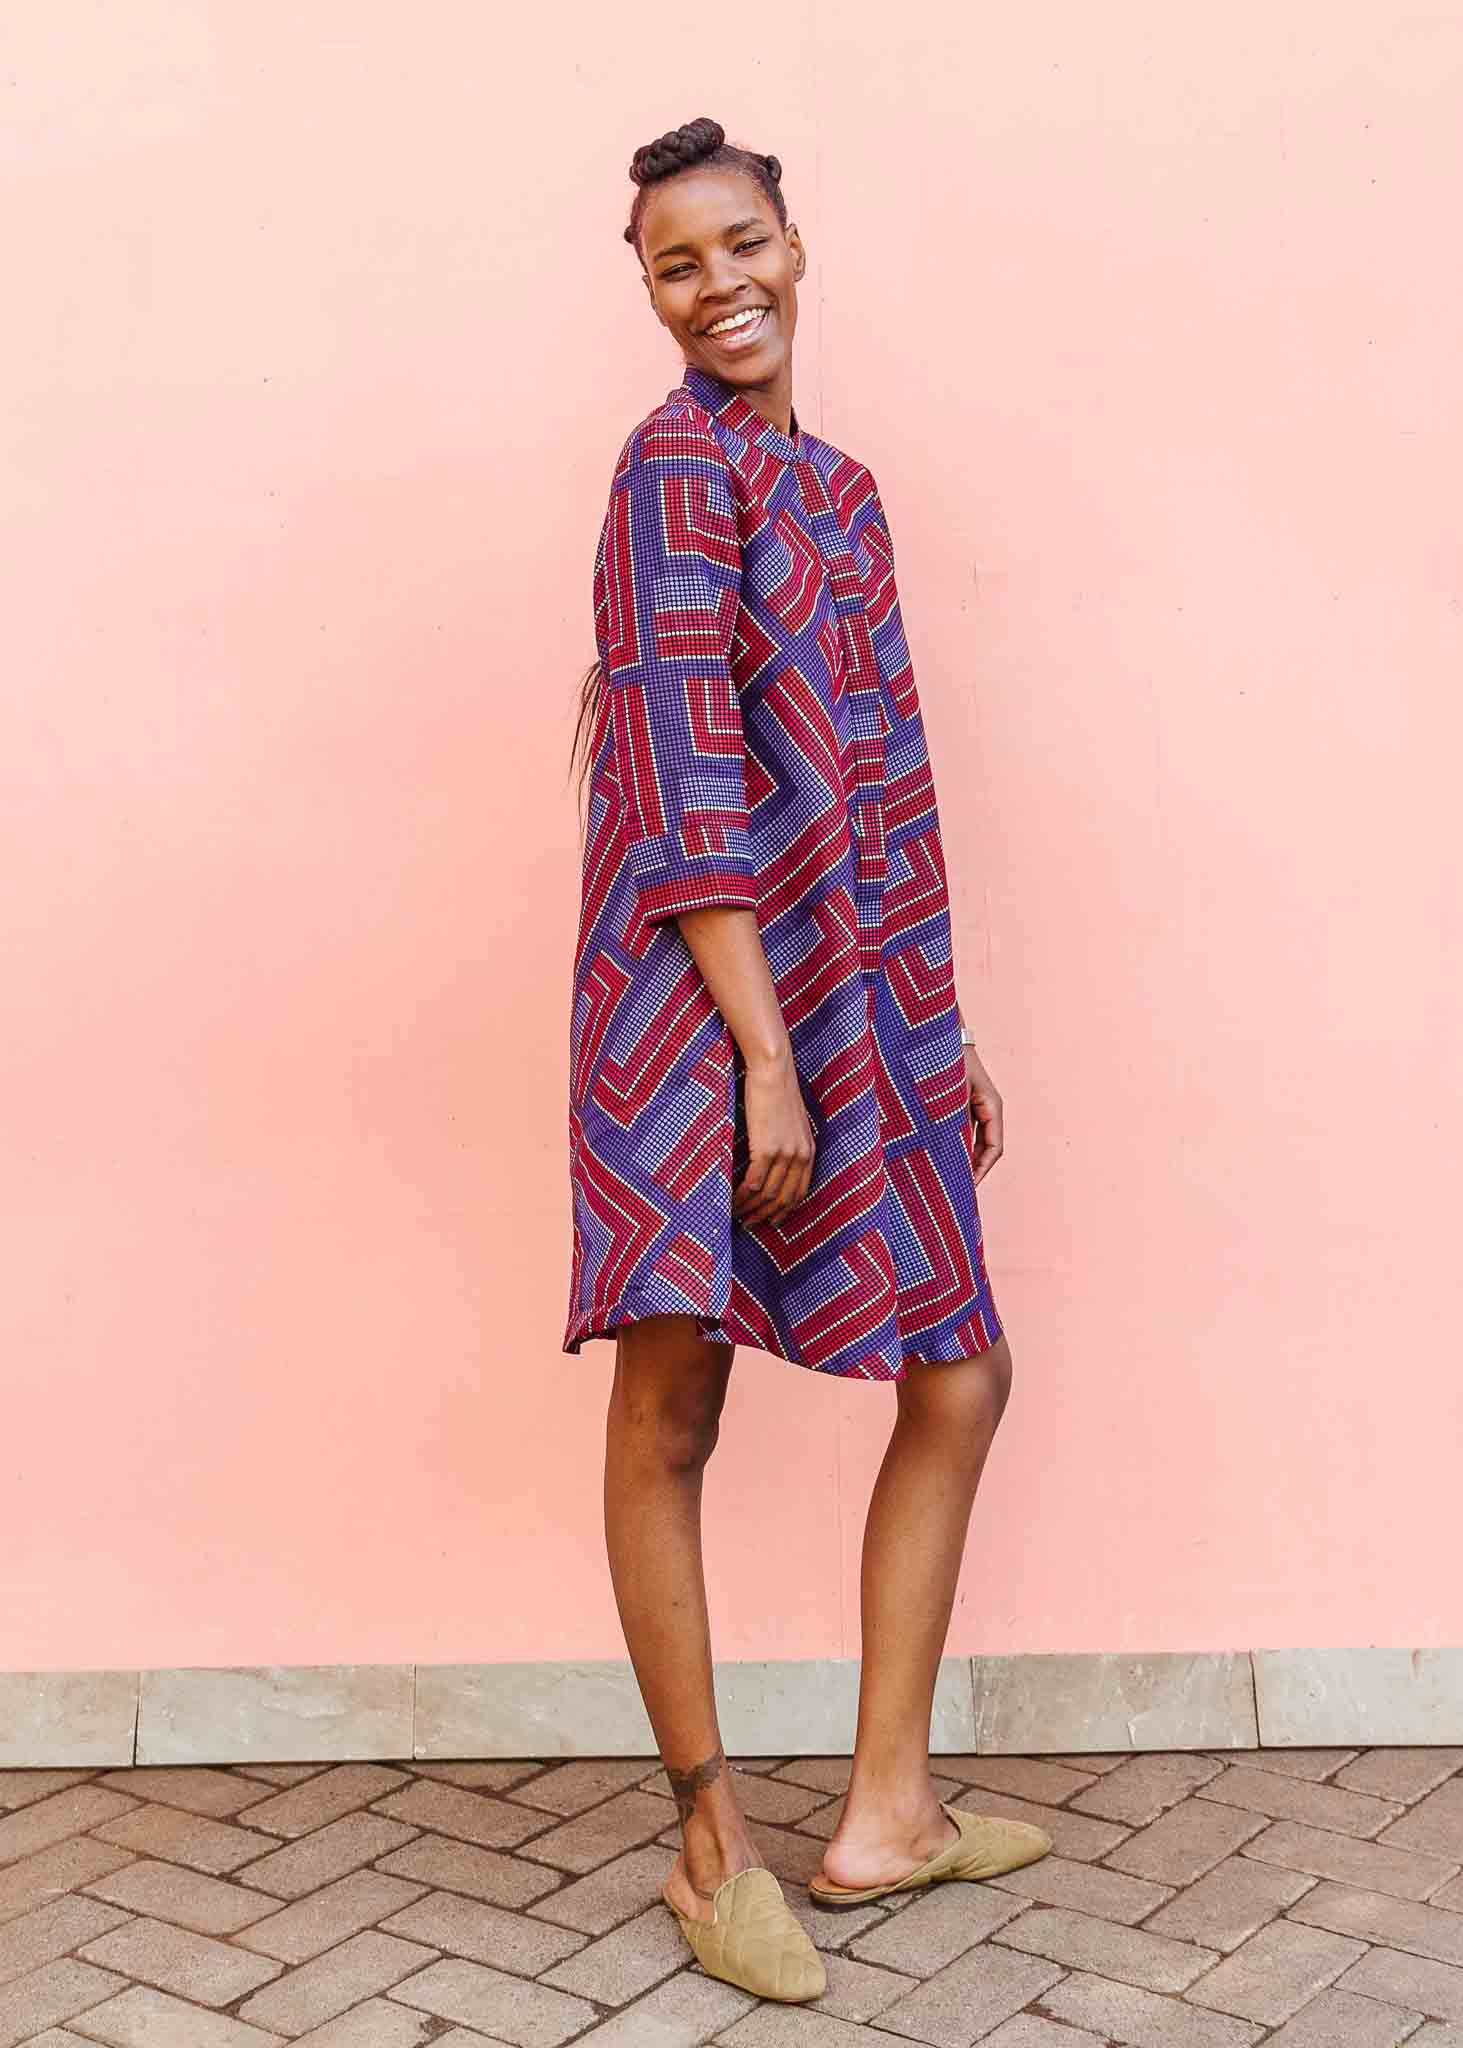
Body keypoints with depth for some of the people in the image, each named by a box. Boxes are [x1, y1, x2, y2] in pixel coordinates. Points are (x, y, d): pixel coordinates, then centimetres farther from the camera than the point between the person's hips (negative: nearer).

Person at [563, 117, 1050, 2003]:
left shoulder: (836, 487, 19)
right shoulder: (677, 467, -5)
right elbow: (678, 782, -14)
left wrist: (942, 1034, 18)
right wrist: (766, 1052, -19)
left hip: (855, 994, 9)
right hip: (702, 989, -8)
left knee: (962, 1372, 10)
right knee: (674, 1385, -9)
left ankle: (887, 1812, 20)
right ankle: (710, 1837, 8)